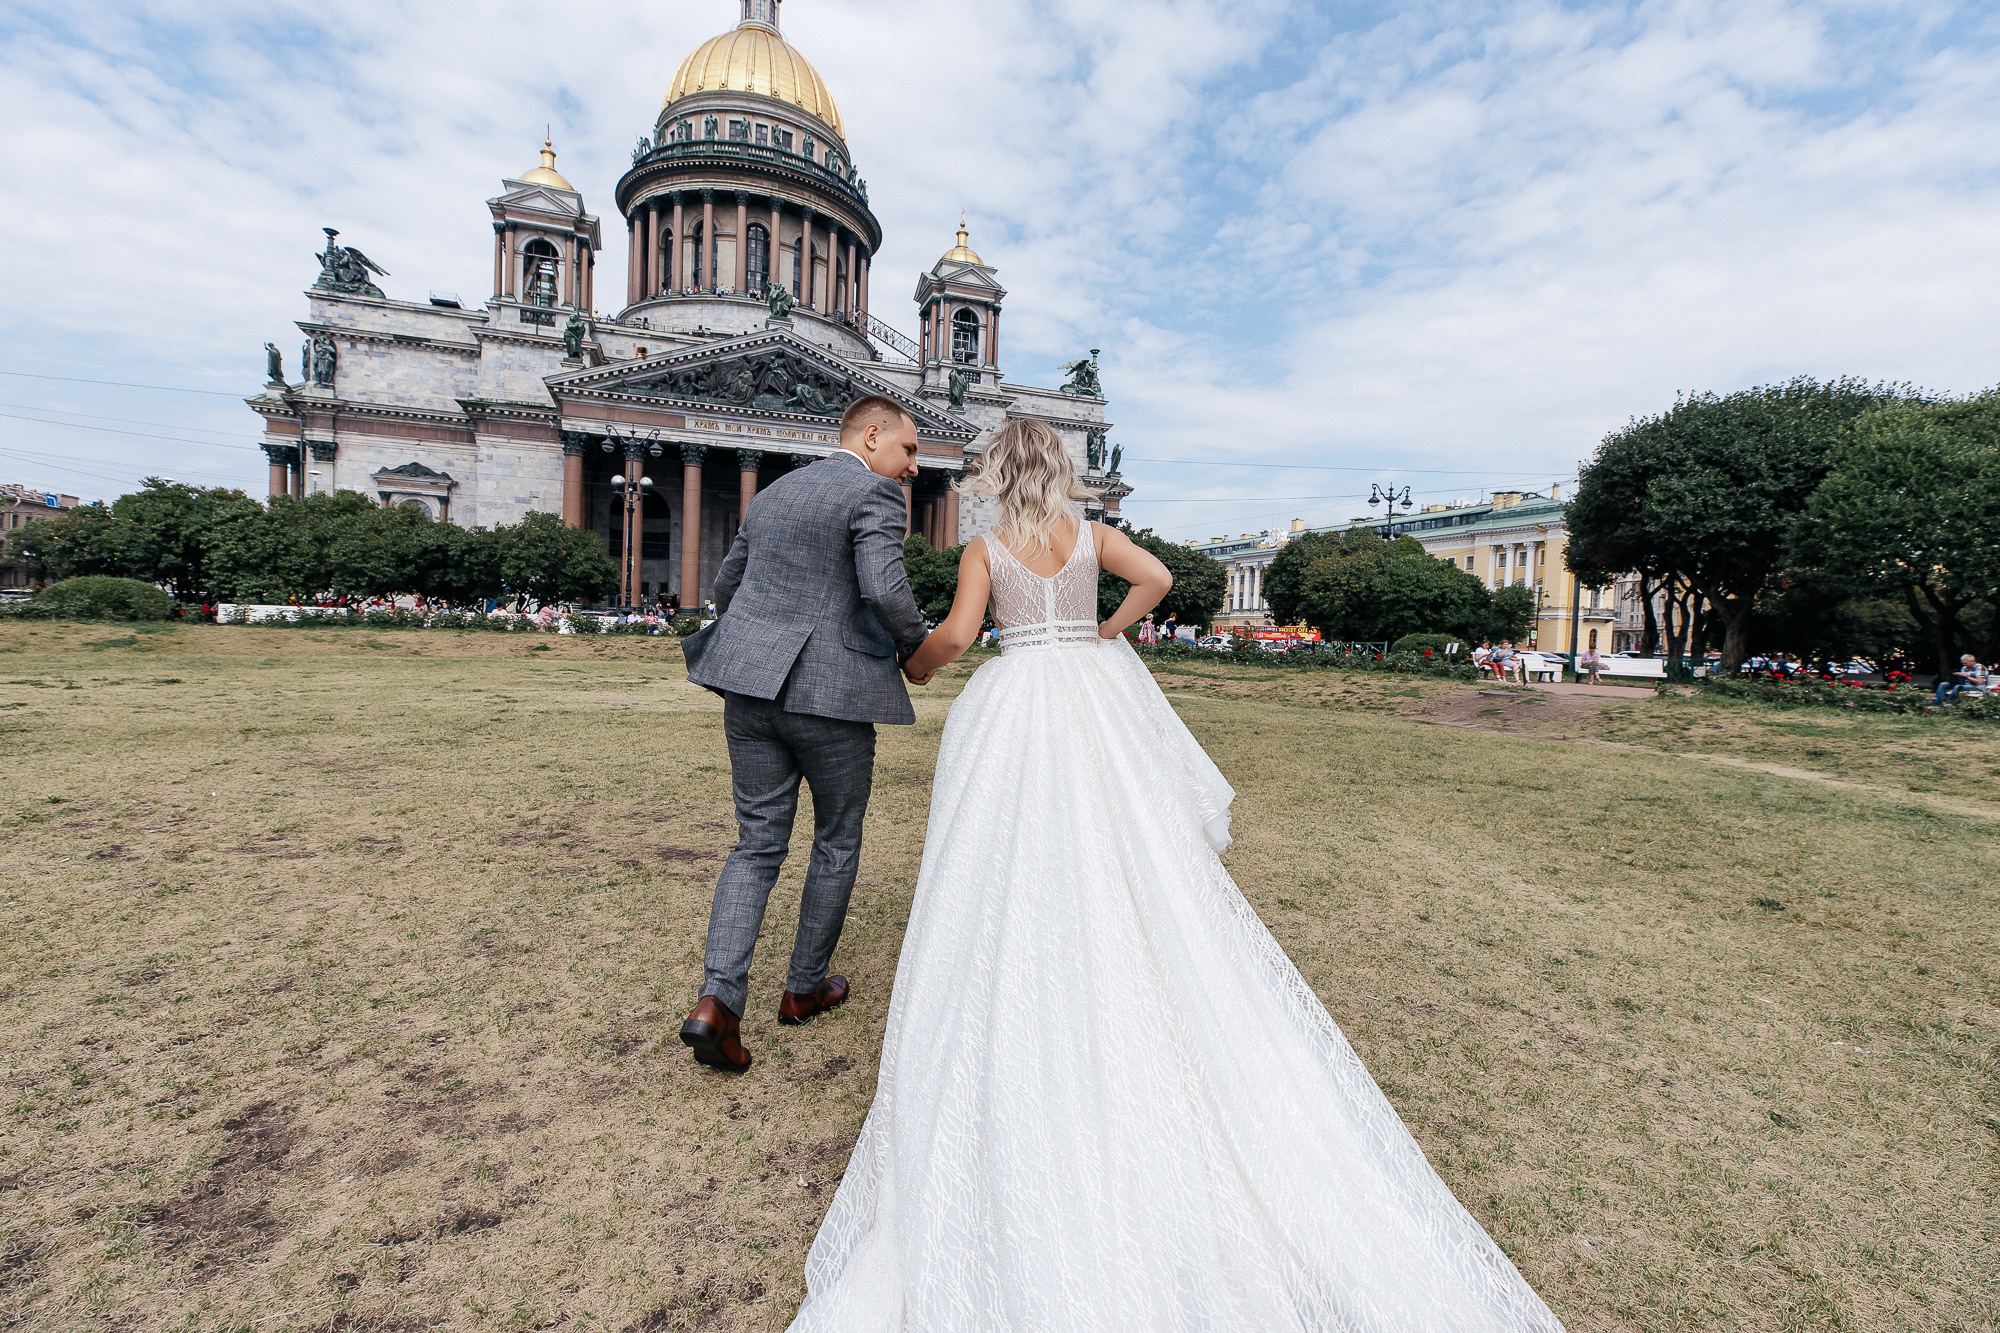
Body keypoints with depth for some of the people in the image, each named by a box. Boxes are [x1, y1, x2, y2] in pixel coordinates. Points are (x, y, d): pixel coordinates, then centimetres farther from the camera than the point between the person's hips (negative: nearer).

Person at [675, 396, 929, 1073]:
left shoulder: (773, 492, 18)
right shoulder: (875, 494, -7)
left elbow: (725, 586, 23)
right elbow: (885, 590, -23)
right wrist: (915, 645, -4)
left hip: (750, 686, 6)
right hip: (831, 692, -6)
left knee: (758, 845, 13)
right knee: (837, 841, 14)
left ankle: (717, 999, 2)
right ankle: (804, 987, 29)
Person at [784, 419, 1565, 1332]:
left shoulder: (986, 548, 2)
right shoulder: (1091, 534, 9)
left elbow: (956, 632, -8)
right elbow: (1155, 579, -4)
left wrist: (914, 665, 11)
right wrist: (1106, 631, 11)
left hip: (1015, 703, -2)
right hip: (1095, 691, 3)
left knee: (1018, 879, 4)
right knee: (1130, 866, 9)